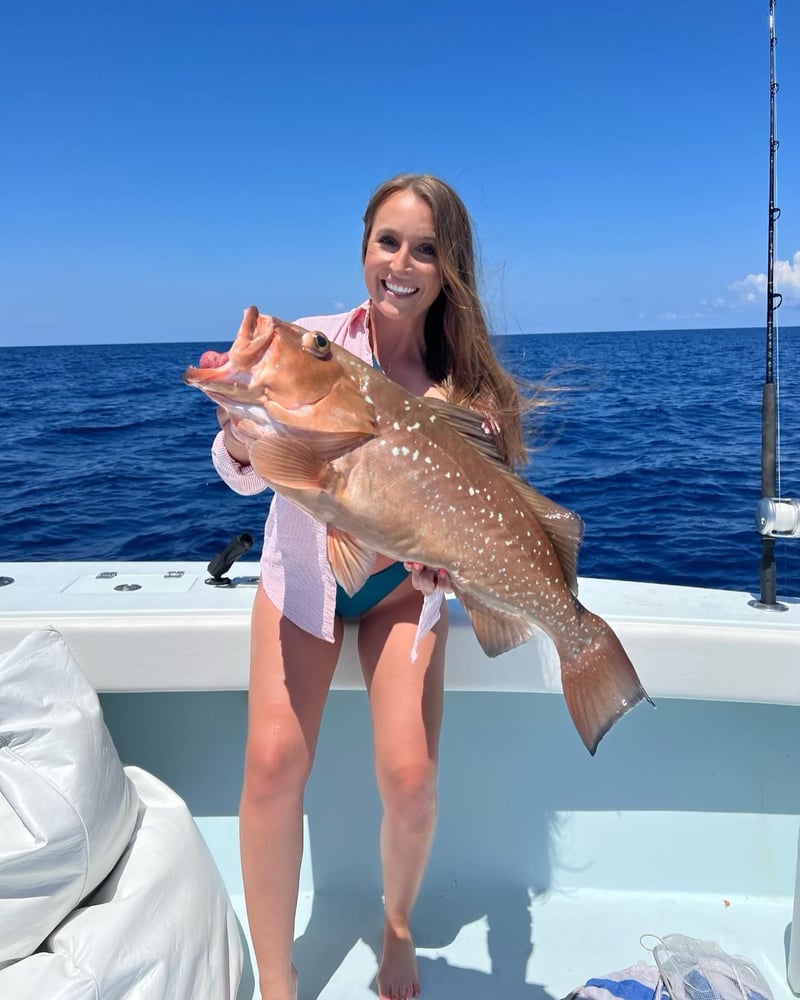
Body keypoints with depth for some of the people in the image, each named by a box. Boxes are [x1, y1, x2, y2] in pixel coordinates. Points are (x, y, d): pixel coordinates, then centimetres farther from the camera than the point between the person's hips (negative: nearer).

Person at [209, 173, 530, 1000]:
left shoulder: (465, 380, -9)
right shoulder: (312, 342, -12)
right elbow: (246, 473, -14)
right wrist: (239, 425, -36)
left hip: (404, 585, 1)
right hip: (304, 571, 0)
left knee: (410, 778, -11)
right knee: (274, 762, -15)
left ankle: (398, 926, 24)